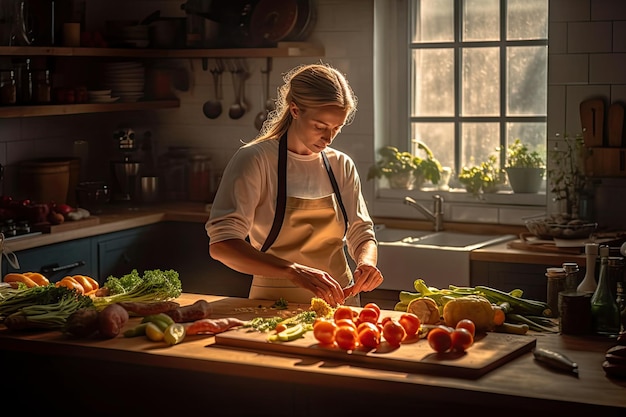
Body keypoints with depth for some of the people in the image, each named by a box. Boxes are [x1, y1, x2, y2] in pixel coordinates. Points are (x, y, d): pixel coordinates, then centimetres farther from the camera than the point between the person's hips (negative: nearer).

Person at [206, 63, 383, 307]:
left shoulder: (341, 166, 11)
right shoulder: (255, 160, -6)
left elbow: (362, 234, 18)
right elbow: (221, 244, -16)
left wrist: (367, 261, -7)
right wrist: (293, 271, -29)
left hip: (339, 300, 5)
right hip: (275, 304, -5)